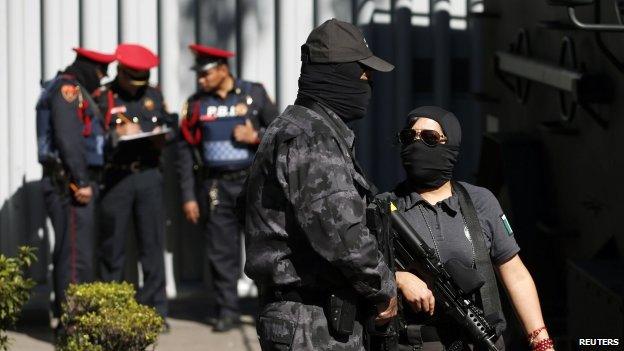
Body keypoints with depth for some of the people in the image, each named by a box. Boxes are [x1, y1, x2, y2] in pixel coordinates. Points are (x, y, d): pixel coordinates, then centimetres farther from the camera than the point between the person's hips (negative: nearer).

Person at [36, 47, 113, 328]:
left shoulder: (74, 91, 22)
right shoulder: (68, 88, -10)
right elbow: (68, 138, -19)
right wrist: (81, 181, -21)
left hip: (72, 183, 11)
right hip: (70, 184, -11)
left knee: (67, 252, 14)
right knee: (76, 253, -13)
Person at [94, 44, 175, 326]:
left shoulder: (154, 95, 13)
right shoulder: (101, 98, 0)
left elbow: (168, 126, 21)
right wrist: (116, 135, -17)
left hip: (148, 175, 3)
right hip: (115, 178, -3)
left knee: (152, 245, 2)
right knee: (112, 247, 2)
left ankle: (155, 310, 6)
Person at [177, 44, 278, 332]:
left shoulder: (254, 94, 1)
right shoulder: (196, 104, 4)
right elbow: (185, 152, 5)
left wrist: (256, 137, -14)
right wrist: (188, 197, 1)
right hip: (217, 187, 1)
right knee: (221, 251, 1)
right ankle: (227, 310, 10)